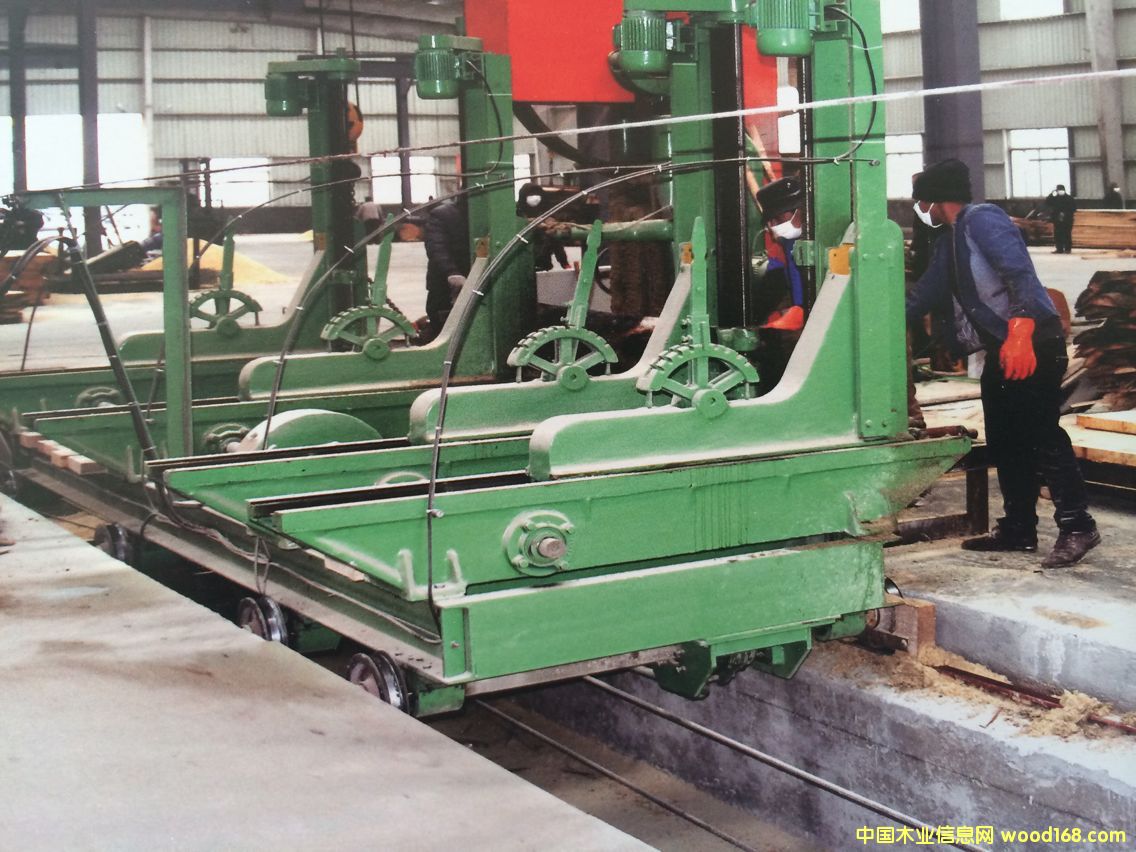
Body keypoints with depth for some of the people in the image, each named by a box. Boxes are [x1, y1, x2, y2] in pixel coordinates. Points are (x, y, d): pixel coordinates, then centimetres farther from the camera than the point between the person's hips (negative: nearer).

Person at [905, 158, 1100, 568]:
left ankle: (1076, 526, -12)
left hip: (1031, 341, -10)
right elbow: (924, 294, 28)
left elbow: (1020, 272, -22)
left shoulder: (982, 219, -9)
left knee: (1040, 433, -15)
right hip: (1002, 347, 10)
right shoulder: (950, 240, 20)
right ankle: (1018, 528, 17)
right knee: (1004, 440, 10)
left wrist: (1020, 332, -32)